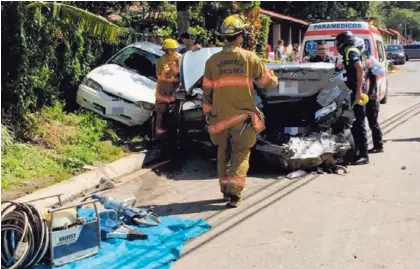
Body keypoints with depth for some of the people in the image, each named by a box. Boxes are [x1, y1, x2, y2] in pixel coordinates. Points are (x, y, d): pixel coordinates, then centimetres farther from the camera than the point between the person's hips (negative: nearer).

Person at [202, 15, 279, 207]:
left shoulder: (212, 61, 1)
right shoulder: (250, 58, -5)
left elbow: (207, 91, 4)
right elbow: (268, 82, 5)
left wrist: (207, 115, 13)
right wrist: (275, 79, 28)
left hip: (220, 117, 2)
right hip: (243, 116, -2)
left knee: (223, 153, 17)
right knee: (241, 154, 4)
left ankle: (225, 189, 26)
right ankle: (234, 192, -9)